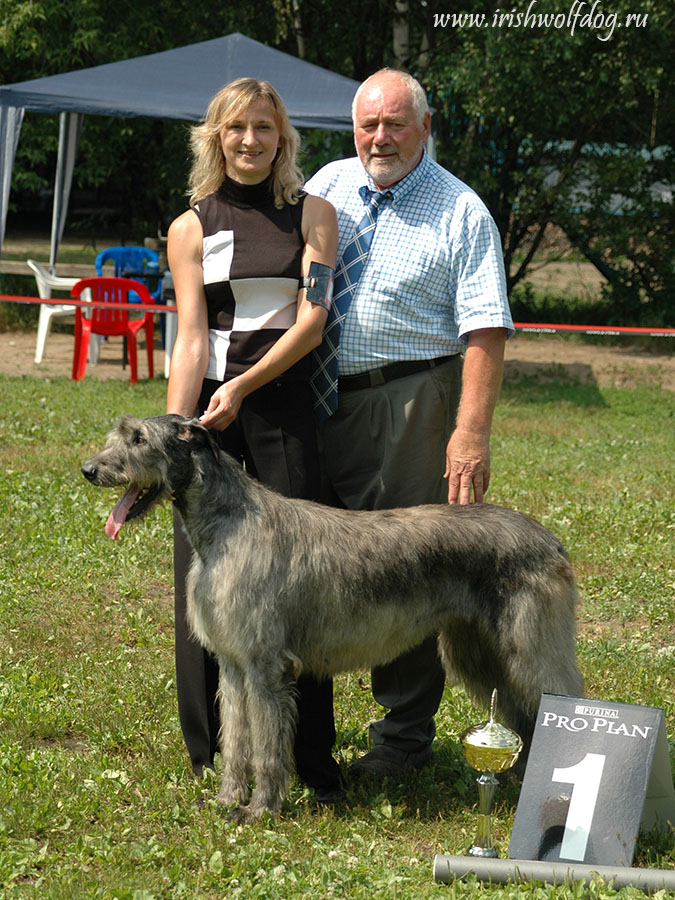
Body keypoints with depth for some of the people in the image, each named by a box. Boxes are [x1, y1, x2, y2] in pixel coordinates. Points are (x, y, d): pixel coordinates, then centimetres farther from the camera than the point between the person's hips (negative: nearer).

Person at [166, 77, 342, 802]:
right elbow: (191, 337, 1)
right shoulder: (191, 227, 8)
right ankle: (215, 760, 12)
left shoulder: (312, 215, 7)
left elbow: (311, 320, -3)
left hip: (285, 401, -1)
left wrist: (243, 387, -12)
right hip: (209, 403, 1)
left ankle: (312, 762, 6)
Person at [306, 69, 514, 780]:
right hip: (320, 399, 5)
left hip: (412, 401, -5)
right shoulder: (326, 186, 12)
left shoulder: (461, 212, -2)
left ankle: (404, 735, 5)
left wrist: (472, 432, -20)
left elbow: (485, 329, -9)